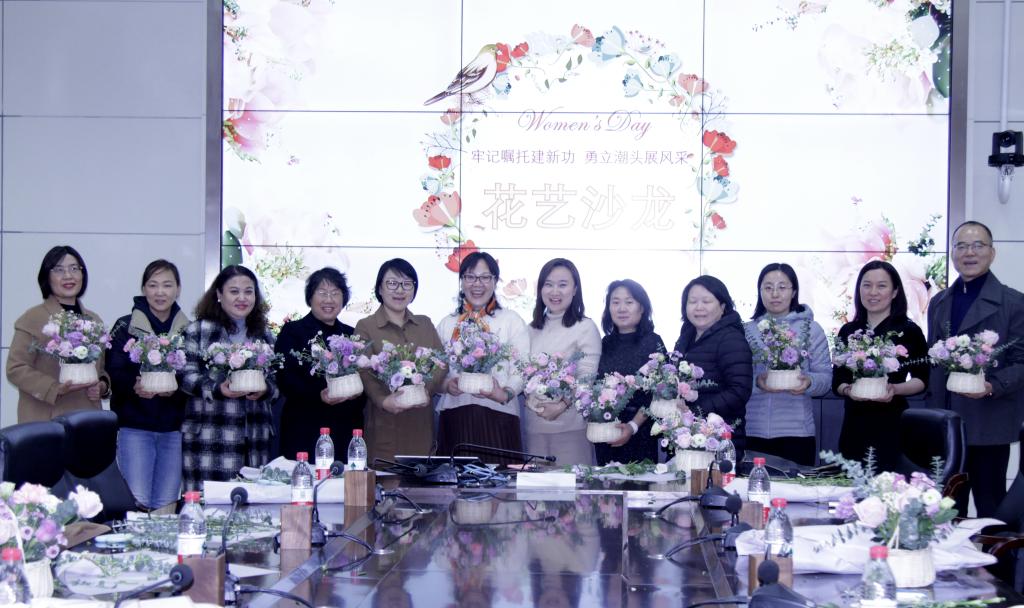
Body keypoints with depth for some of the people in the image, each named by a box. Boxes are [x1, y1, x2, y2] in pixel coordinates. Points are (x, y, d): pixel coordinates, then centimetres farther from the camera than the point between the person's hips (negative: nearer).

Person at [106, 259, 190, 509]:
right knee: (137, 502, -7)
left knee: (166, 505, 5)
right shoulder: (126, 327, 2)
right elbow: (113, 373, -5)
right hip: (135, 426, -2)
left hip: (175, 428, 2)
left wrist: (176, 389, -15)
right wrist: (135, 387, -24)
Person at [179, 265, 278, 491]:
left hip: (254, 438, 4)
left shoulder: (264, 336, 17)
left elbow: (276, 379, 16)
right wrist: (217, 389, -20)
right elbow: (186, 375, -4)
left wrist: (265, 390, -7)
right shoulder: (198, 330, 1)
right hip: (209, 437, -4)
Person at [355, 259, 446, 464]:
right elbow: (365, 372, -7)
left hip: (421, 423, 3)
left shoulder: (425, 324, 16)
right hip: (384, 426, -3)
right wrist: (383, 401, -24)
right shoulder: (365, 327, 4)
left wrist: (427, 389, -13)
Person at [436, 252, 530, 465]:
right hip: (454, 417, 2)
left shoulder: (512, 321, 8)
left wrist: (505, 393, -18)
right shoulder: (447, 324, 17)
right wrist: (446, 384, -8)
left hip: (498, 417, -2)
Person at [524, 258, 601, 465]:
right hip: (535, 424, 5)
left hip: (571, 426, -5)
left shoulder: (585, 328, -2)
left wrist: (561, 406, -23)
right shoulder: (532, 329, 15)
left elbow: (587, 379, -9)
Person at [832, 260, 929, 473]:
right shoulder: (848, 331, 12)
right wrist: (848, 389, -9)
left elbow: (922, 379, 2)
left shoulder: (909, 331, 2)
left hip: (891, 425, -3)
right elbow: (837, 380, 12)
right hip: (854, 425, 3)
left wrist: (895, 389, -16)